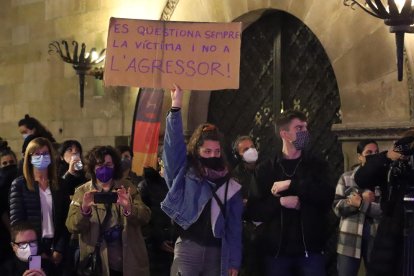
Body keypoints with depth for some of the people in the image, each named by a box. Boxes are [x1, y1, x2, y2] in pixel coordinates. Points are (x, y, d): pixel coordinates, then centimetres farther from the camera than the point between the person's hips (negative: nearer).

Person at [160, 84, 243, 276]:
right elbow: (174, 142, -10)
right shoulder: (184, 174, 3)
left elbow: (234, 226, 9)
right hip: (188, 249, -3)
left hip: (217, 252, 3)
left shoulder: (229, 186, 9)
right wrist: (176, 106, -17)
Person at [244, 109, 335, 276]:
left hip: (310, 250, 0)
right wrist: (280, 202, -13)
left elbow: (327, 196, -9)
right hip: (276, 250, 0)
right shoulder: (266, 169, 6)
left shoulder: (317, 165, 8)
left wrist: (291, 184, -14)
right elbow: (252, 210, 2)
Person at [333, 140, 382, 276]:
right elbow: (337, 207, -2)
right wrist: (362, 198, -13)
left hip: (375, 239, 0)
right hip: (350, 240, 0)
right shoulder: (346, 177, 6)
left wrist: (361, 204, -12)